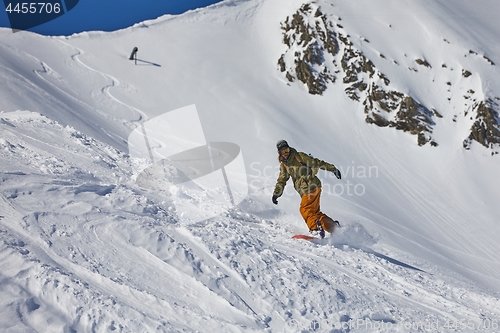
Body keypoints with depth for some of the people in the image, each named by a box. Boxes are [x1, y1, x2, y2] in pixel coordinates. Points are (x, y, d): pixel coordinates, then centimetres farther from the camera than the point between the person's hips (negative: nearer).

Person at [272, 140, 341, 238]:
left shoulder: (299, 156, -1)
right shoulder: (283, 165, 17)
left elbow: (316, 163, -1)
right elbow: (282, 180, 26)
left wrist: (333, 169, -4)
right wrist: (276, 193, 15)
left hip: (312, 186, -7)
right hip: (305, 192, 7)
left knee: (305, 209, -21)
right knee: (314, 212, 4)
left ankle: (316, 228, -29)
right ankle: (333, 226, 11)